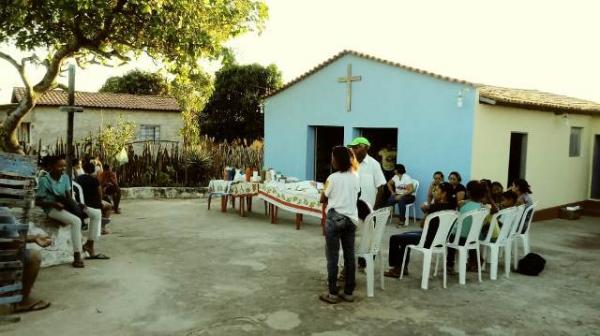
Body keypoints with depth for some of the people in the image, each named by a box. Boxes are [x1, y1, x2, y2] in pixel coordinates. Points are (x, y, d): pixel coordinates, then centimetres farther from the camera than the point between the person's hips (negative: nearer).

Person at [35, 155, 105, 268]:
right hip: (52, 208, -7)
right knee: (76, 220, -35)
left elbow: (68, 197, 7)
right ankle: (77, 256, -29)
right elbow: (38, 201, -11)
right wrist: (54, 203, -25)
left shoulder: (65, 177, 5)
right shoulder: (44, 180, -13)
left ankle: (89, 244, 1)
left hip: (65, 205, 7)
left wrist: (76, 204, -12)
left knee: (96, 213, -4)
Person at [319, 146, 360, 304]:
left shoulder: (333, 178, -10)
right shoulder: (356, 177, 5)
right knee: (349, 256, 9)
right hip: (351, 219, 5)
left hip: (335, 219, -5)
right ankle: (349, 292, 16)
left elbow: (323, 199, 0)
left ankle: (333, 294, 7)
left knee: (332, 257, 2)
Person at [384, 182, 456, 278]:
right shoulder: (451, 207, -1)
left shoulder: (435, 207, -24)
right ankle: (403, 267, 31)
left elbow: (422, 225, -12)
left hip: (429, 239, -9)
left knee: (394, 239, 6)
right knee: (405, 235, 28)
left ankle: (396, 268, 19)